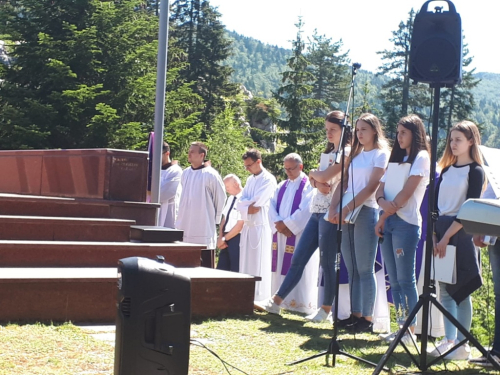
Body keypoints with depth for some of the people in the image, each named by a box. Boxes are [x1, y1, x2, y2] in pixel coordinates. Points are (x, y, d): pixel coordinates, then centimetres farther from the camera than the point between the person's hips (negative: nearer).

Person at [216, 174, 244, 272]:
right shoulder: (230, 198, 14)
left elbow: (240, 225, -17)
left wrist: (224, 239, -10)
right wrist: (220, 238, 0)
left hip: (236, 239, -8)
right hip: (226, 239, 8)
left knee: (236, 271, -3)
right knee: (221, 270, 7)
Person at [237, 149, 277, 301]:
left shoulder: (268, 180, -7)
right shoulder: (250, 180, 17)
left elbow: (257, 202, -17)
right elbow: (241, 203, 8)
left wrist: (246, 203, -1)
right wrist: (248, 208, -10)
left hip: (260, 226, -8)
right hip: (247, 225, 8)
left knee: (259, 263, -6)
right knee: (246, 262, 8)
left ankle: (260, 298, -3)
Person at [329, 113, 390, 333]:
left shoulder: (381, 154, -2)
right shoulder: (355, 155, 19)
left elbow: (371, 187, -11)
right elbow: (343, 183, 12)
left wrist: (346, 209, -18)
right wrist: (333, 208, -4)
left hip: (366, 211, -7)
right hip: (346, 214, 7)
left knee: (365, 269, -5)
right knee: (352, 269, 7)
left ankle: (367, 319, -2)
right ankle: (355, 314, 11)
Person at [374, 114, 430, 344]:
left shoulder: (421, 157, -2)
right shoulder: (395, 158, 20)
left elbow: (406, 192, -11)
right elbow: (380, 189, 12)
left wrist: (383, 218, -9)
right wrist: (382, 202, -11)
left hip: (406, 223, -7)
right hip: (387, 222, 7)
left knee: (405, 279, -7)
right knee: (394, 280, 6)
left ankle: (411, 331, -3)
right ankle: (401, 327, 10)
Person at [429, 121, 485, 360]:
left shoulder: (475, 171, -4)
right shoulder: (446, 170, 14)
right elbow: (435, 204, 11)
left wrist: (446, 237, -17)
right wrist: (433, 235, -3)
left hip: (460, 234, -6)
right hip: (440, 232, 6)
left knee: (460, 290, -4)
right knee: (445, 290, 6)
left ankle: (462, 344, 1)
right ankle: (449, 340, 11)